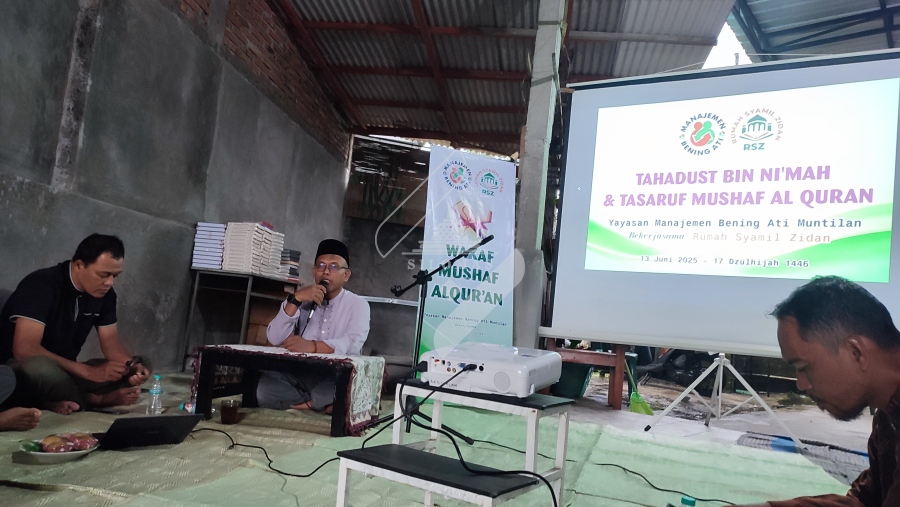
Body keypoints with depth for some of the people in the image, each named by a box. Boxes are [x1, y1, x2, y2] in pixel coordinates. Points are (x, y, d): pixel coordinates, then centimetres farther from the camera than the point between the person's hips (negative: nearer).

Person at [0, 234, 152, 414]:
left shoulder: (104, 293, -3)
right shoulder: (42, 285, -23)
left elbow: (111, 343, -1)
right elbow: (24, 349, -30)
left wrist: (133, 366, -23)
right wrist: (90, 372, -33)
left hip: (63, 371, 7)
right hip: (16, 372, -6)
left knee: (142, 364, -6)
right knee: (40, 367, -41)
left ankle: (64, 401, -18)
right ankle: (96, 399, -17)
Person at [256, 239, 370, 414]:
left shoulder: (357, 304, 2)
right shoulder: (302, 301, 12)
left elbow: (354, 343, -17)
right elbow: (274, 339, -2)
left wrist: (312, 346, -32)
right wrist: (295, 299, -14)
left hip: (336, 378, -2)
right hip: (298, 373, 3)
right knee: (261, 385, -27)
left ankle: (299, 402, -10)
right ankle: (323, 405, -11)